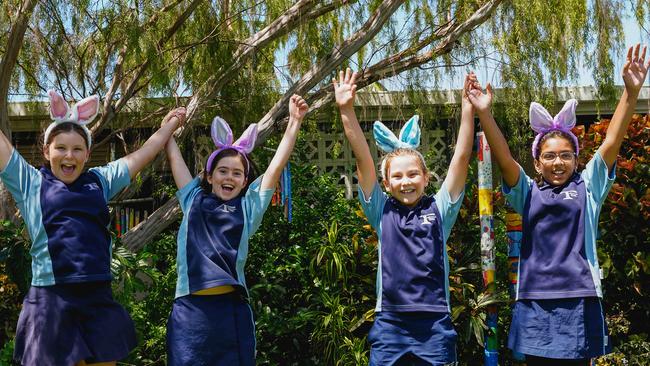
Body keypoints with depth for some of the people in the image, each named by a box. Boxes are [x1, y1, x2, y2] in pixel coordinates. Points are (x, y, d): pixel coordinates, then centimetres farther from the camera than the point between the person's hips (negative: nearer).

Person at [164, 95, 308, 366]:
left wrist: (294, 122, 6)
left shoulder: (248, 207, 14)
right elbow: (174, 158, 21)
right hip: (190, 308, 0)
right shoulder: (194, 200, 16)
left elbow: (276, 166, 9)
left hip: (231, 309, 0)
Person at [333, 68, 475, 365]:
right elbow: (363, 159, -2)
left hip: (435, 324, 0)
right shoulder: (382, 212, 5)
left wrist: (467, 107, -8)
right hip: (389, 324, 0)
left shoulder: (439, 209, 5)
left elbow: (462, 157, -1)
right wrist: (347, 110, -9)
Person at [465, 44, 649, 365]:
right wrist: (483, 113, -21)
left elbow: (612, 142, -4)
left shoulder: (588, 187, 7)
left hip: (579, 301, -1)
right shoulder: (528, 194, 8)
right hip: (535, 303, 1)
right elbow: (503, 158, -6)